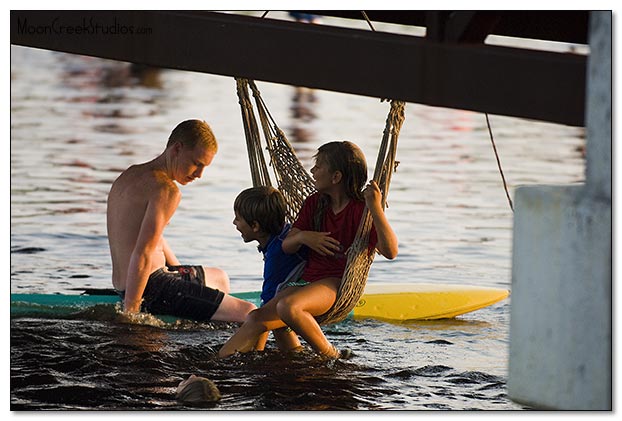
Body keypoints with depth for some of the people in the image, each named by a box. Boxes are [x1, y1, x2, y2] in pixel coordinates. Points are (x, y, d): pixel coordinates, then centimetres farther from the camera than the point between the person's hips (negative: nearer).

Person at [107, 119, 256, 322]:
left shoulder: (130, 176, 14)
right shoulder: (167, 191, -17)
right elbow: (142, 255, -25)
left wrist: (183, 273, 29)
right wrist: (129, 312, -25)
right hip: (152, 288, -11)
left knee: (219, 278, 35)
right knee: (249, 314, -16)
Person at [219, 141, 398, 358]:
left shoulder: (361, 210, -7)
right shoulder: (314, 203, 15)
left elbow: (390, 251, -19)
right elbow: (287, 246, 16)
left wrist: (376, 209, -32)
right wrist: (302, 237, -9)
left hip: (338, 285, -7)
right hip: (306, 279, 7)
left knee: (288, 307, -34)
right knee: (256, 319, -11)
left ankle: (331, 356, -18)